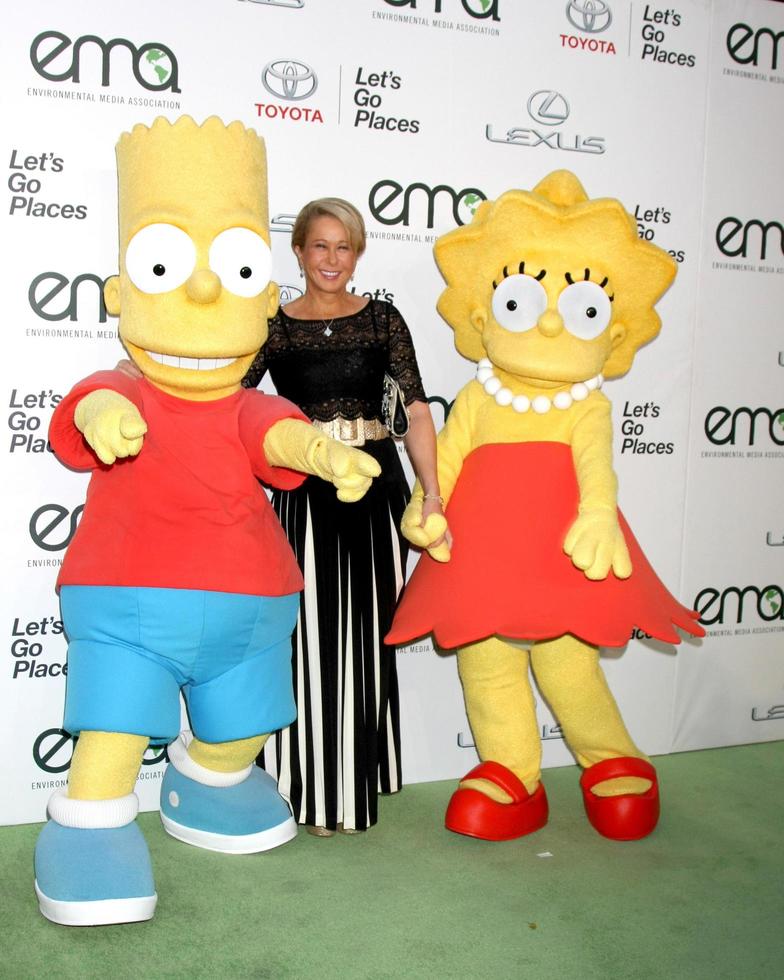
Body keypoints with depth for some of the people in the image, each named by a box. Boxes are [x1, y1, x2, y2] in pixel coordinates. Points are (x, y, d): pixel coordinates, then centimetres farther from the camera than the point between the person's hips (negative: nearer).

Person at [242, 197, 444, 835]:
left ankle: (357, 785, 27)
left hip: (376, 487, 1)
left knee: (367, 636, 8)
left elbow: (416, 410, 0)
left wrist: (432, 495, -7)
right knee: (310, 636, 1)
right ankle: (314, 788, 19)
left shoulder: (382, 320, 4)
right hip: (303, 493, -1)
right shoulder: (274, 327, 3)